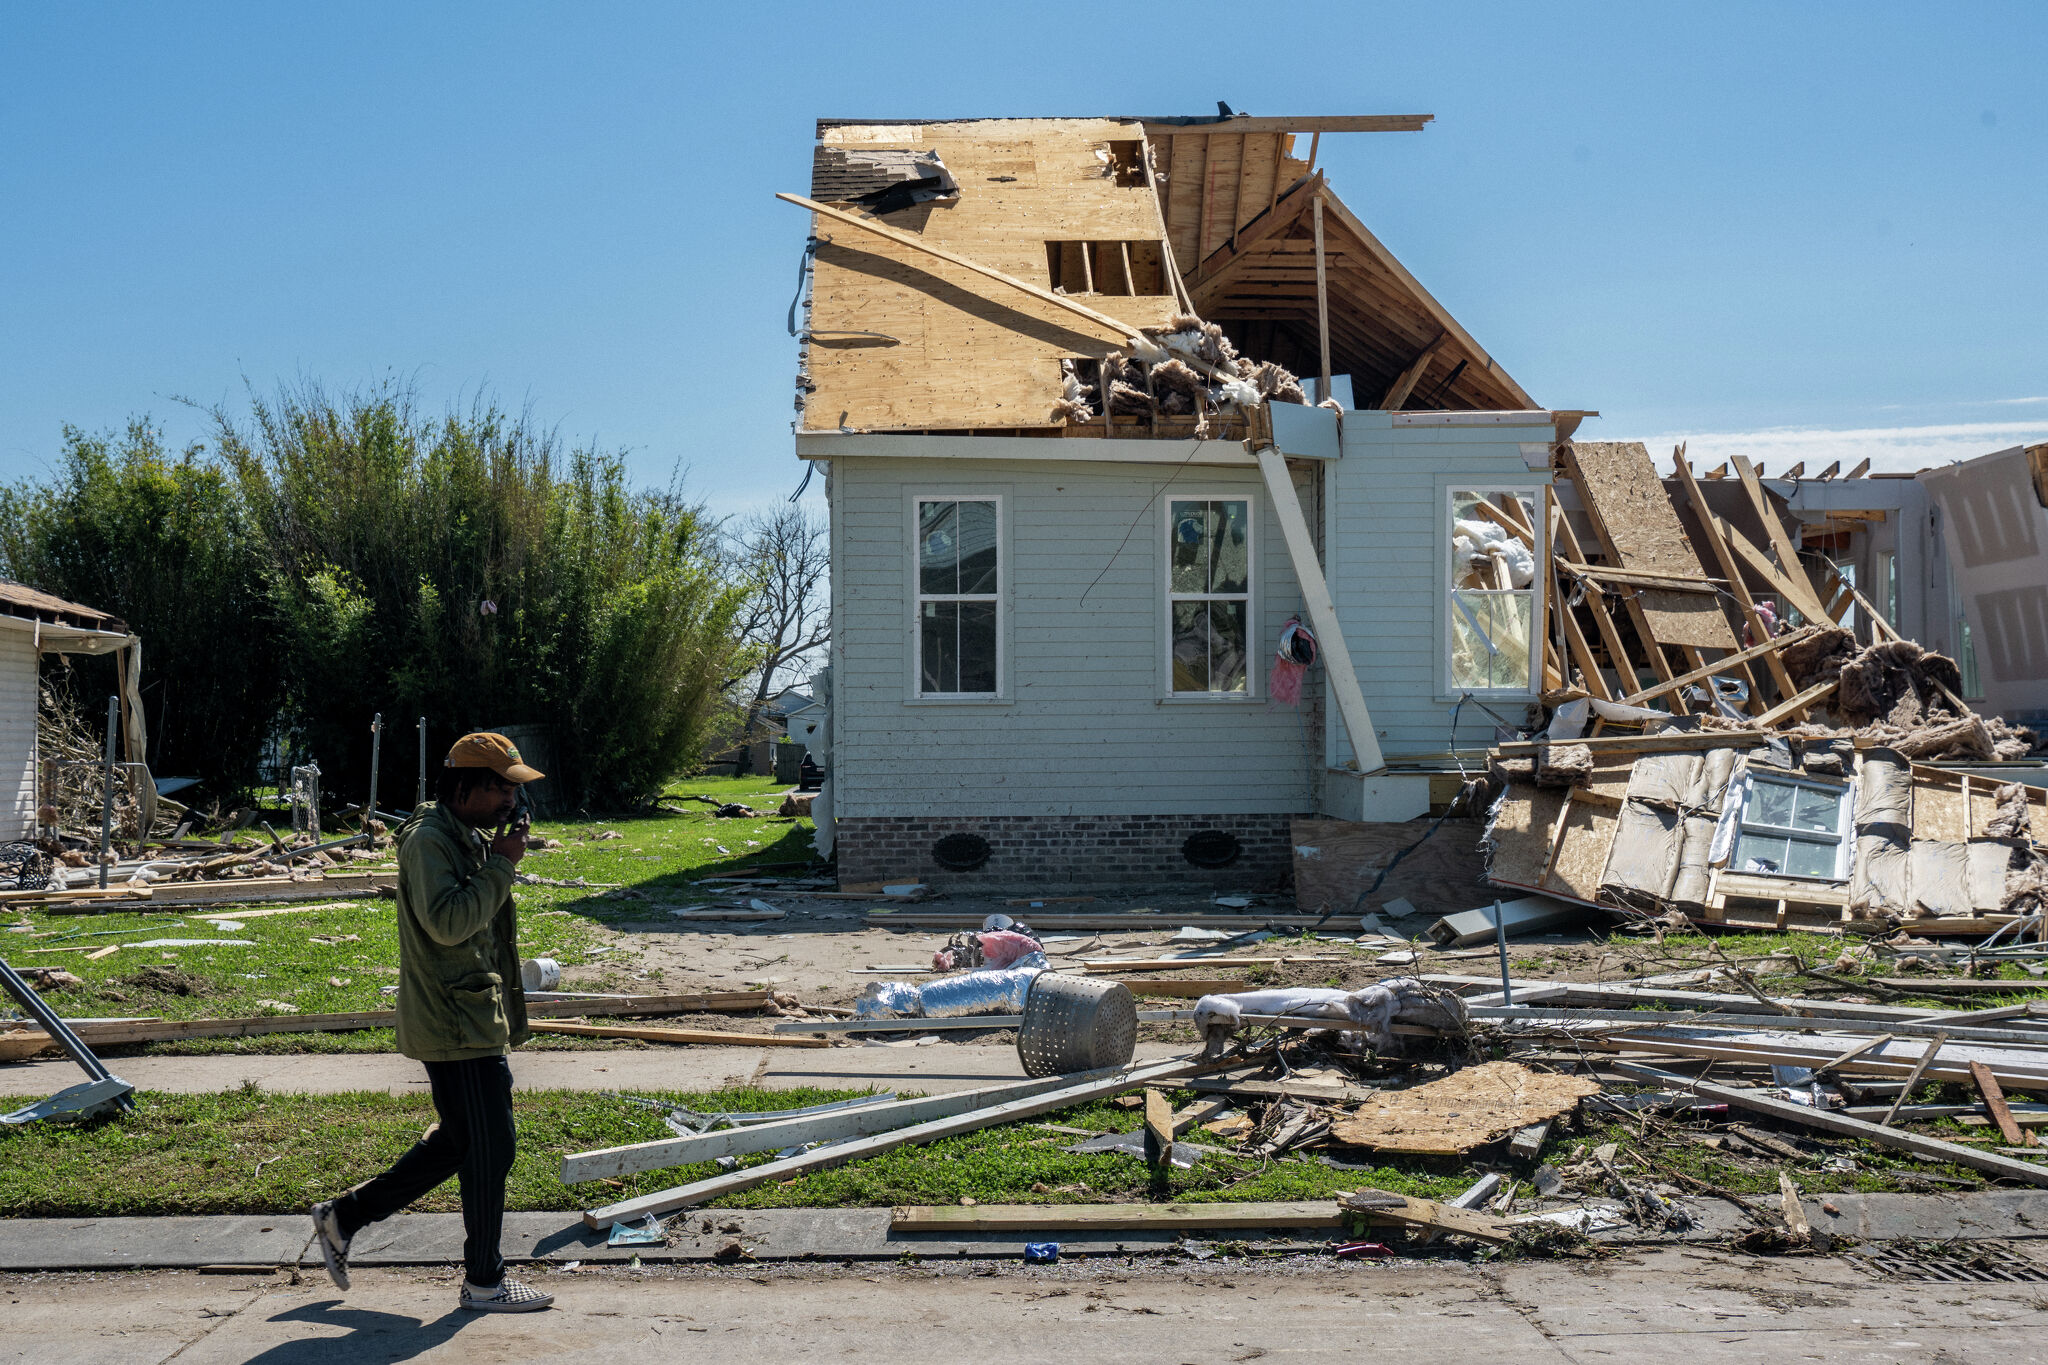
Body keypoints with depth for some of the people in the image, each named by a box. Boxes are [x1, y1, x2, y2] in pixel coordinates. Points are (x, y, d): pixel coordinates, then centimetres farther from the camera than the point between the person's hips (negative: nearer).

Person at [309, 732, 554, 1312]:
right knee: (489, 1149, -2)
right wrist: (501, 866, -22)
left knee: (457, 1142, 17)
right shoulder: (429, 839, -16)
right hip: (456, 1024, -10)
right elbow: (447, 923, -28)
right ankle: (484, 1280, 12)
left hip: (477, 1019, 10)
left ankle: (344, 1216, 27)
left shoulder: (471, 838, 16)